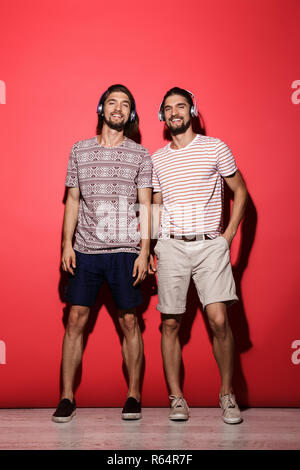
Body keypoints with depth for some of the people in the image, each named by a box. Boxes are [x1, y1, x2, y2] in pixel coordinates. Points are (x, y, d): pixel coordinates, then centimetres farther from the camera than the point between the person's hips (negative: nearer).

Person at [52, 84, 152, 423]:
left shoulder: (140, 155, 5)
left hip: (125, 250, -1)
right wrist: (66, 244, 3)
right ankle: (67, 397, 12)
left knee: (129, 321, 4)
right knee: (76, 319, 1)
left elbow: (145, 206, 3)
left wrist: (144, 251, -4)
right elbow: (72, 200, 11)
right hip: (85, 250, 2)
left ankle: (133, 395, 16)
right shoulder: (79, 150, 10)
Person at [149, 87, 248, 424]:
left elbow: (240, 193, 9)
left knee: (219, 319, -11)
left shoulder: (215, 148, 5)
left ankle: (227, 393, 9)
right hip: (170, 246, 3)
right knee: (170, 323, 1)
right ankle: (176, 397, 14)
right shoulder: (157, 159, 14)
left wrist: (227, 236, 0)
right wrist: (148, 248, 10)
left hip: (210, 245, -2)